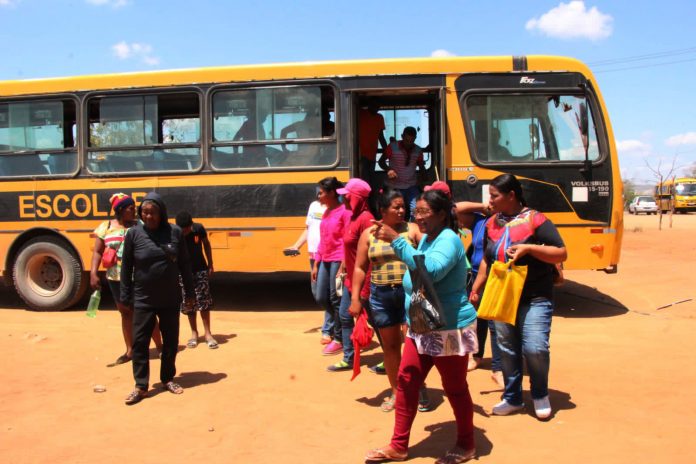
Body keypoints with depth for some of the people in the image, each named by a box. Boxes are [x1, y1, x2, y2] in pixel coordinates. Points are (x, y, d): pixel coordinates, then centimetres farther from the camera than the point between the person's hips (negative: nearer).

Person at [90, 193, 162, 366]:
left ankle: (160, 346, 16)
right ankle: (130, 351, 22)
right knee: (125, 313, 12)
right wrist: (93, 273, -10)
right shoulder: (106, 227, 2)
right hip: (116, 278, 2)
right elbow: (97, 252, 1)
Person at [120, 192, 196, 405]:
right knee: (139, 342, 1)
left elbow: (184, 265, 2)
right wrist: (126, 297, -1)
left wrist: (190, 293, 4)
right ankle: (140, 386, 13)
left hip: (170, 299, 1)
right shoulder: (133, 233, -6)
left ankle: (168, 379, 29)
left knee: (170, 341, 12)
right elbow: (126, 267, 0)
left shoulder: (175, 232, -5)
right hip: (143, 300, -1)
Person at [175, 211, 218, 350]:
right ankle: (194, 333, 21)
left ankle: (207, 333, 8)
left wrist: (210, 264, 7)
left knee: (204, 301, -1)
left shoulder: (199, 228, -13)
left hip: (200, 269, 0)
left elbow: (206, 244, 4)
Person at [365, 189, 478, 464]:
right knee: (406, 383, 8)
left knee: (455, 389, 7)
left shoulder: (449, 240, -19)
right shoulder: (426, 238, 8)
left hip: (449, 330, -8)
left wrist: (396, 241, -37)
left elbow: (431, 270, -39)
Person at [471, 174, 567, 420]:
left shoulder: (534, 219, -10)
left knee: (534, 348, -10)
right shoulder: (492, 223, 8)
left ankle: (540, 395, 16)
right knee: (507, 349, 11)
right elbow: (487, 260, 18)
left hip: (534, 299, -5)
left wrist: (529, 247, -22)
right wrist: (476, 289, 15)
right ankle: (512, 398, 27)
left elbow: (561, 253, -11)